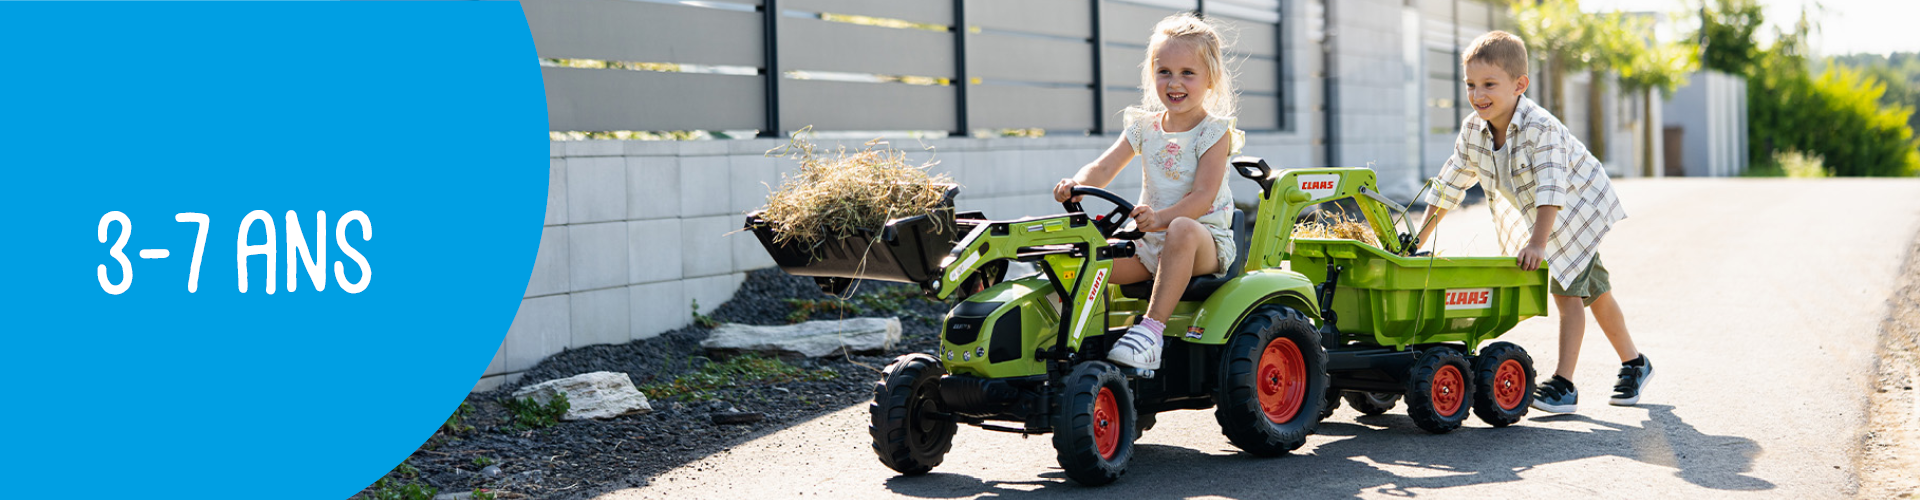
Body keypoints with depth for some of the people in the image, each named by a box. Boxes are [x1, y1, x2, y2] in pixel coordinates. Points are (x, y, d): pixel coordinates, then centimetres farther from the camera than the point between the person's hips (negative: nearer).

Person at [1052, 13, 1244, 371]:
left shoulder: (1214, 132, -6)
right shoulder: (1145, 127, 11)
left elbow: (1202, 197, -17)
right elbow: (1103, 169, 4)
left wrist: (1160, 217, -36)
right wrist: (1076, 186, -20)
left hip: (1206, 239, -5)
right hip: (1150, 244, 5)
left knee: (1181, 230, -41)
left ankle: (1153, 326, -40)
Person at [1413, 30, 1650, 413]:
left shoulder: (1540, 127, -37)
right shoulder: (1473, 131, -17)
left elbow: (1551, 189, -45)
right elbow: (1450, 184, -7)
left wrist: (1537, 243, -56)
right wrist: (1418, 239, -8)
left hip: (1578, 207, -7)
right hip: (1531, 218, 7)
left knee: (1566, 291, -14)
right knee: (1593, 291, 18)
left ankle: (1563, 384, -10)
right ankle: (1634, 363, 33)